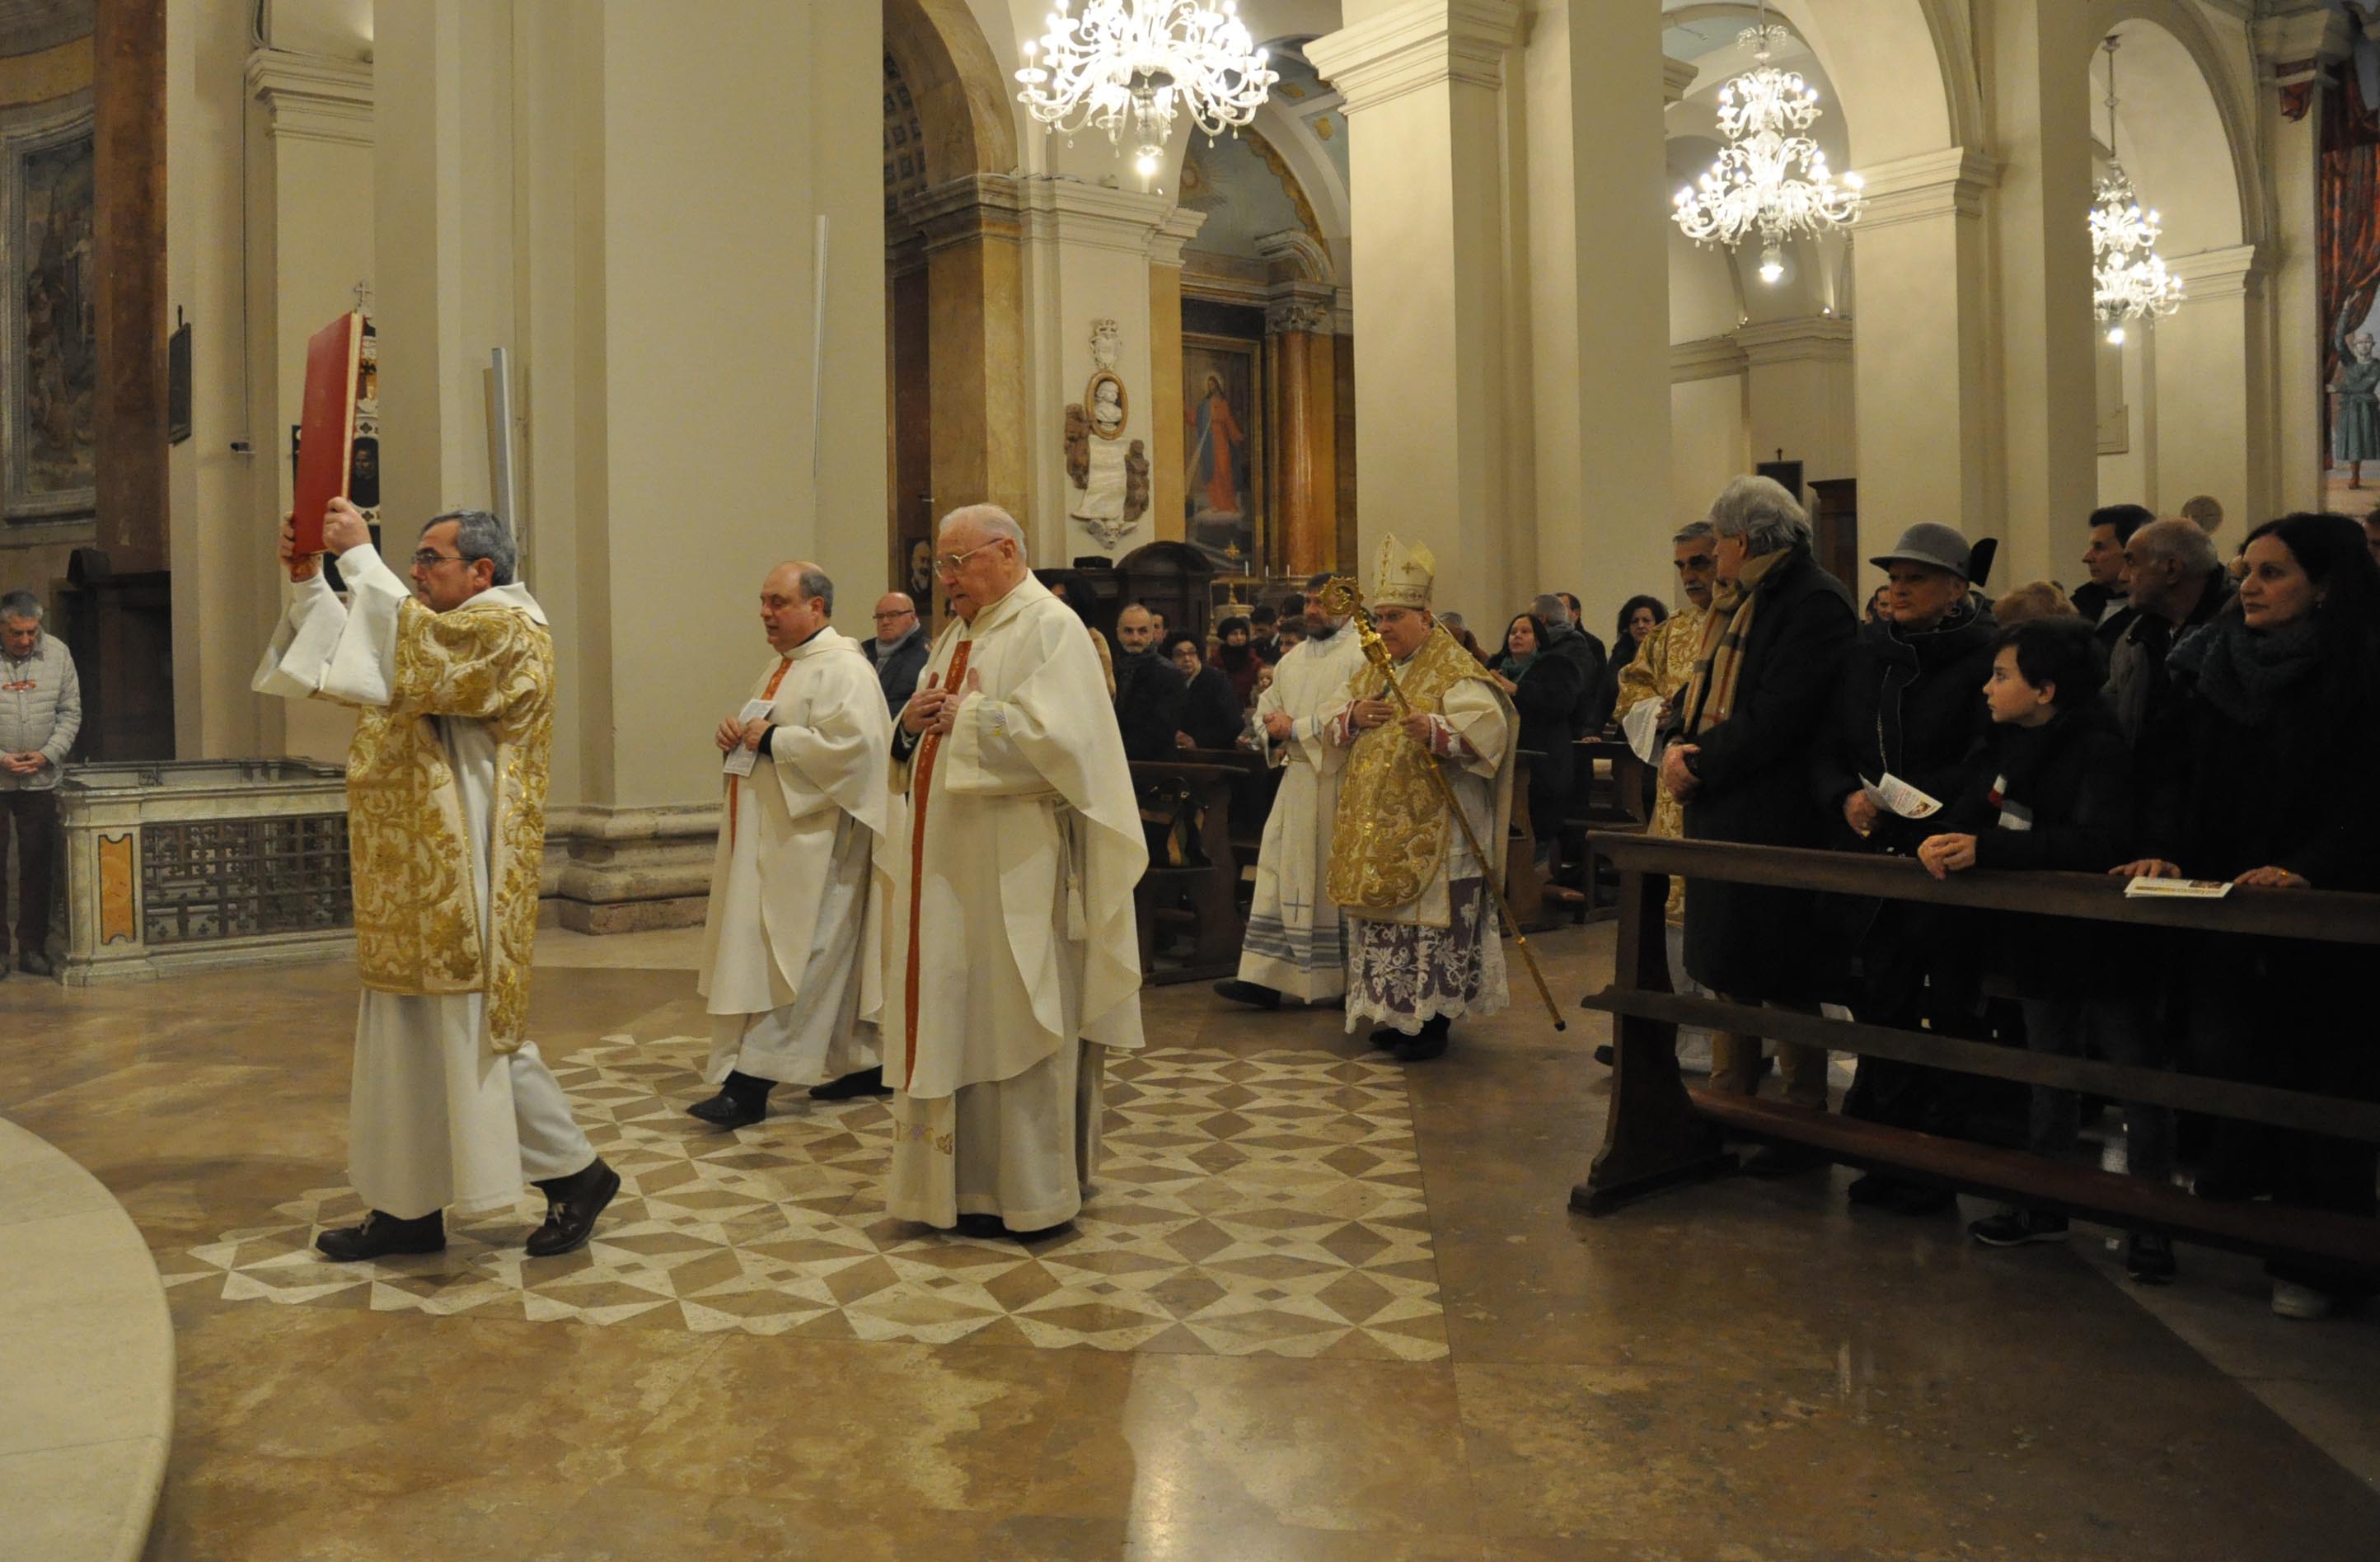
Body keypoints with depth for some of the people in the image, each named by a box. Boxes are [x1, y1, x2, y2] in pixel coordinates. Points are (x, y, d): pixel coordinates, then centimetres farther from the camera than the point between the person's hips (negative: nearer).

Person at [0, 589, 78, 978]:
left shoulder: (57, 654, 3)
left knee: (38, 869, 6)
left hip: (41, 781, 3)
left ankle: (33, 949, 14)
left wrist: (47, 754, -6)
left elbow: (70, 714, 7)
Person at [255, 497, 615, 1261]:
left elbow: (413, 645, -25)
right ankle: (409, 1206, 18)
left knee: (475, 1033, -5)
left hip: (463, 872, -10)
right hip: (416, 874, 10)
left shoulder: (509, 626, -9)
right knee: (408, 1042, 11)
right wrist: (307, 581, 7)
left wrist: (359, 555, -18)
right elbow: (352, 656, 18)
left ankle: (576, 1172, 8)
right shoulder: (445, 631, 21)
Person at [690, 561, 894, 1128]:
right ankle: (865, 1064, 21)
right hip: (773, 836, 10)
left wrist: (772, 739, -18)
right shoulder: (781, 666, 17)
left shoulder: (841, 668, -14)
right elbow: (763, 729, 28)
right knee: (833, 957, 13)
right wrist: (736, 730, 4)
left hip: (810, 841, -10)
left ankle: (751, 1085, -6)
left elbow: (851, 745, -26)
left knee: (789, 959, -7)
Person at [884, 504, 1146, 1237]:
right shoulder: (958, 633, 18)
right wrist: (913, 724, -1)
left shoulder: (1049, 626, -8)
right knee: (950, 1015, 11)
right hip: (948, 862, 9)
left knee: (1006, 1021, -2)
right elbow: (918, 749, 21)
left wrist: (965, 719, -13)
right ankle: (964, 1177, 22)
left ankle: (1023, 1192, 9)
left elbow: (1055, 735, -22)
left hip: (1014, 869, -9)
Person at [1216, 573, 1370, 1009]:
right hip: (1297, 778, 7)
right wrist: (1273, 732, -6)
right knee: (1280, 872, 3)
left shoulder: (1362, 653, -7)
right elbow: (1266, 707, 16)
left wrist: (1295, 729, -13)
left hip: (1341, 781, -7)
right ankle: (1265, 978, 6)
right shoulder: (1293, 658, 17)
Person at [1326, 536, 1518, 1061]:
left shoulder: (1454, 669, -7)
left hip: (1431, 822, -7)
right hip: (1377, 824, 7)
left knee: (1430, 913, -6)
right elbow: (1335, 729, 18)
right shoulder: (1372, 669, 17)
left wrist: (1434, 729, -38)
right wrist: (1354, 716, -5)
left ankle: (1432, 1018, 2)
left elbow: (1487, 723, -21)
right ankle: (1392, 1009, 19)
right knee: (1382, 912, 9)